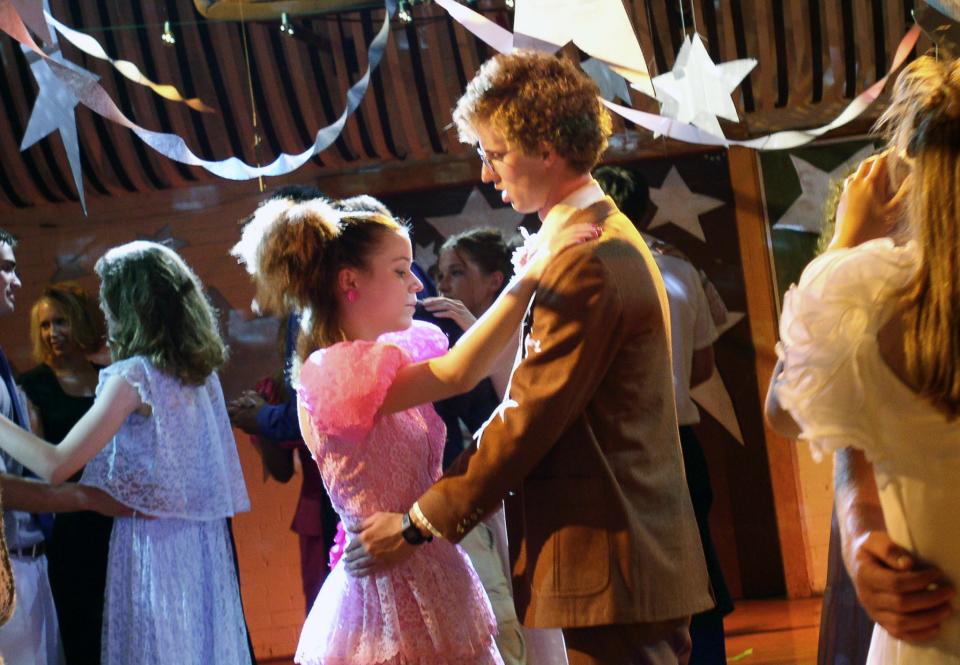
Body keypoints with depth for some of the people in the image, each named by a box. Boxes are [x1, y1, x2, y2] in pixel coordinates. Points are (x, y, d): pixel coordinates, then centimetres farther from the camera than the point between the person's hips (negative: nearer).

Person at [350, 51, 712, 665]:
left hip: (611, 567, -10)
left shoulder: (586, 263, -16)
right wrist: (438, 495, 11)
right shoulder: (609, 240, 16)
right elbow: (530, 404, 16)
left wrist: (421, 523, -9)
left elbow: (531, 421, -16)